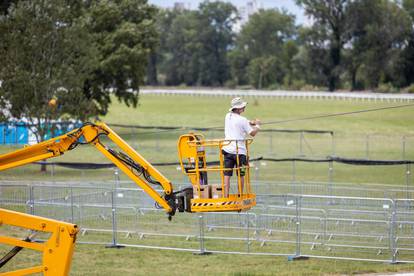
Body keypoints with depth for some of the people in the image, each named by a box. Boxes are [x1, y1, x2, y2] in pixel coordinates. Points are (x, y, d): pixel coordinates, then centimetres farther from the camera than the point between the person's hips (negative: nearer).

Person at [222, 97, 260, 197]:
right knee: (241, 175, 7)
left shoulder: (228, 116, 8)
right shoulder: (242, 120, -12)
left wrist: (250, 122, 21)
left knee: (227, 174, 0)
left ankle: (226, 196, -6)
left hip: (227, 149, 5)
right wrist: (257, 125, 13)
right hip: (239, 150, -5)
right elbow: (252, 133, -4)